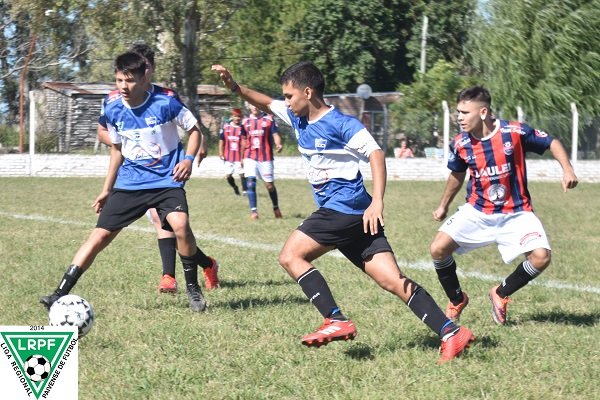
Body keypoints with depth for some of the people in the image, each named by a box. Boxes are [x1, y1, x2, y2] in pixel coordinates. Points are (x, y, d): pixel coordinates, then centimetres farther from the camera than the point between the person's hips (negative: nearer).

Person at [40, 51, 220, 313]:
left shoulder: (165, 104, -13)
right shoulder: (113, 110, -1)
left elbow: (194, 130, 2)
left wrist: (189, 159, -15)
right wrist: (107, 189, 16)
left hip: (167, 180, -3)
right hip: (129, 182, 3)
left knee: (180, 225, -28)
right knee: (100, 234, -5)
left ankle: (193, 289, -5)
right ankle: (60, 295, -4)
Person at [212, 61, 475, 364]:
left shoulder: (341, 124, -9)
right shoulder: (299, 118, 16)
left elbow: (376, 154, -16)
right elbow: (266, 103, 29)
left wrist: (377, 201, -27)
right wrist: (234, 86, 14)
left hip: (345, 208, -8)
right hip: (351, 215, 8)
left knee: (291, 255, -6)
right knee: (394, 281, -2)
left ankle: (336, 321, -12)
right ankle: (451, 333, -10)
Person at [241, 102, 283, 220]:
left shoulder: (269, 119, 1)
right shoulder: (246, 121, 10)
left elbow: (275, 135, -6)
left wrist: (278, 144, -27)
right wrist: (242, 157, 22)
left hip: (265, 157, -2)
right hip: (250, 157, 2)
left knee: (269, 184, 4)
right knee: (250, 182, -13)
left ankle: (276, 208, 25)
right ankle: (253, 211, -10)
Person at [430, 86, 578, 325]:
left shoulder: (515, 132, -17)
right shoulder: (460, 144, -8)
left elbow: (552, 143, -3)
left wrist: (567, 169, -19)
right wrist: (443, 206, 25)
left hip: (516, 213, -2)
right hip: (477, 211, 2)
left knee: (540, 257, -21)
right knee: (439, 248, -16)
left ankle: (501, 294, 7)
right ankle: (457, 300, 11)